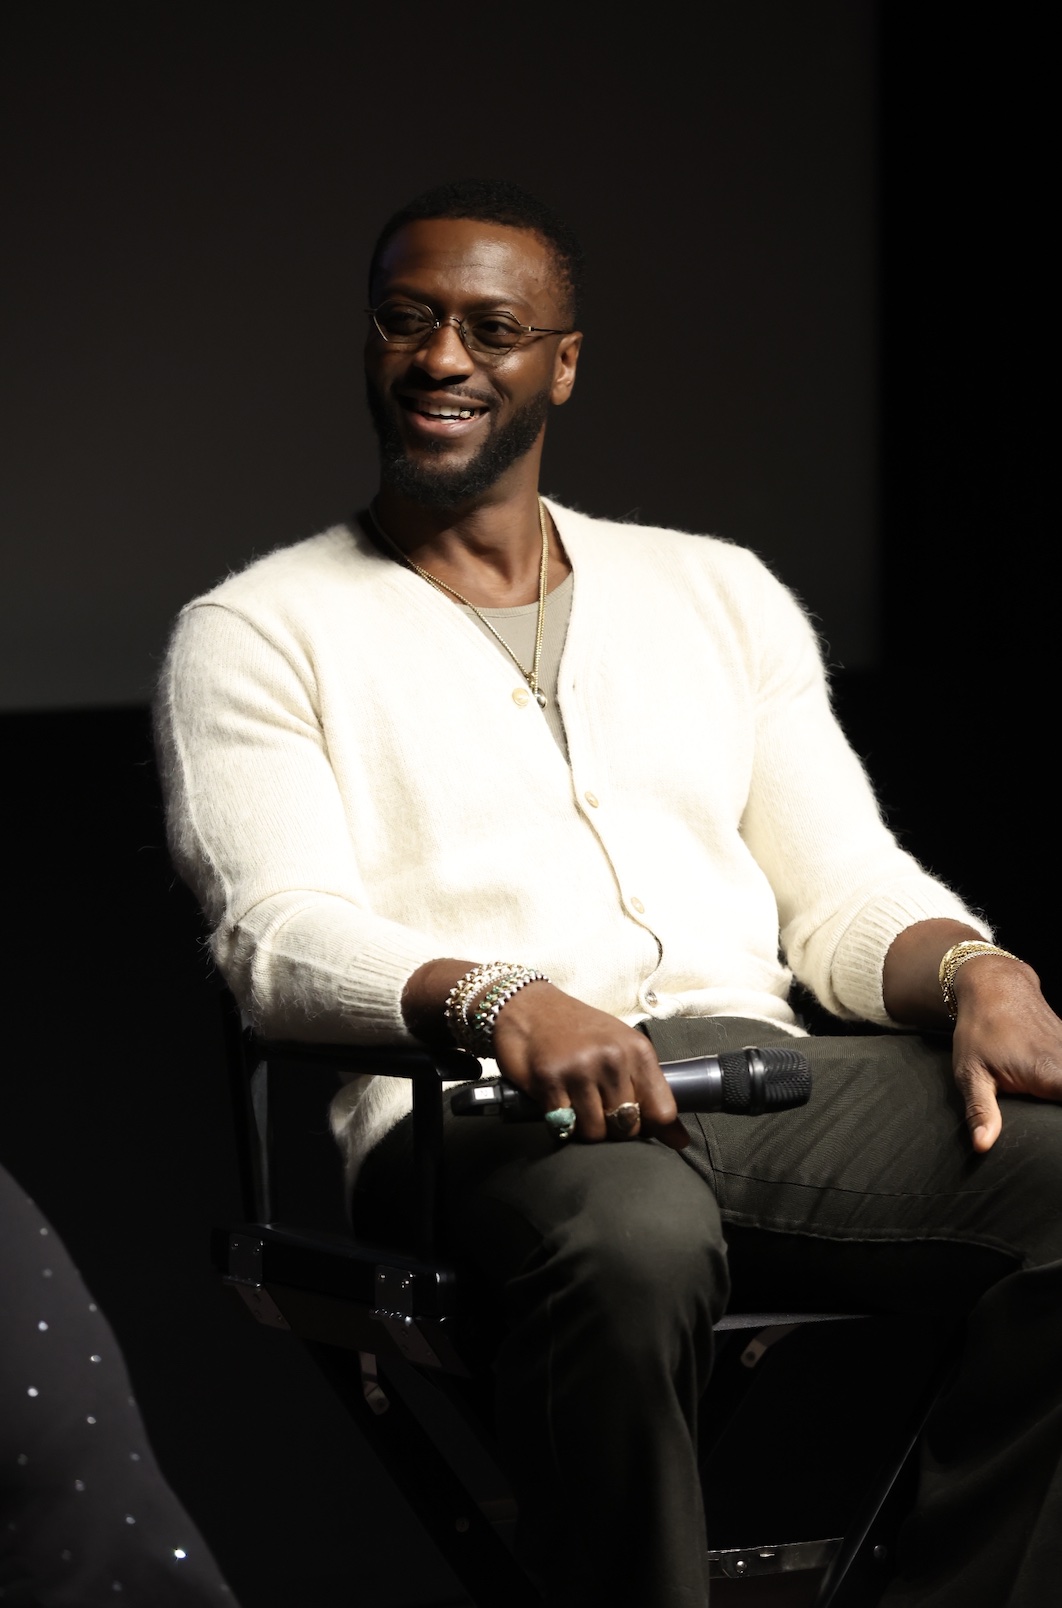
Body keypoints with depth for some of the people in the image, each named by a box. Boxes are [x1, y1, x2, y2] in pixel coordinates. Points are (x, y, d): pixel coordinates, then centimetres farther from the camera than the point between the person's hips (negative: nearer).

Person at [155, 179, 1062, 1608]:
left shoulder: (719, 594, 25)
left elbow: (847, 893, 19)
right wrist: (501, 1002, -24)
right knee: (637, 1246, -41)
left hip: (755, 1069, 4)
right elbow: (283, 937, -3)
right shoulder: (257, 634, 12)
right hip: (475, 1111, -4)